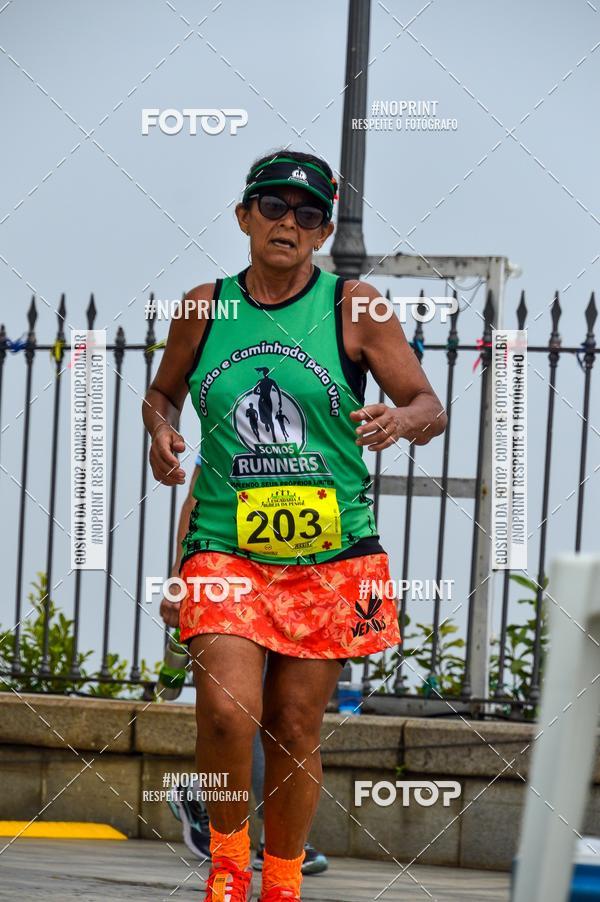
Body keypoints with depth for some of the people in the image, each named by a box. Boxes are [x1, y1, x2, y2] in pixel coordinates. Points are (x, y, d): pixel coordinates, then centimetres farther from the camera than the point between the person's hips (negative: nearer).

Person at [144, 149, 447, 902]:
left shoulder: (353, 308, -1)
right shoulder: (203, 309, 5)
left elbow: (430, 408, 0)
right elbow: (162, 393, 21)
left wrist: (401, 421, -23)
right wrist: (161, 431, -1)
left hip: (329, 556, 0)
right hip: (224, 548, 0)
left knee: (295, 729, 5)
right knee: (226, 711, -18)